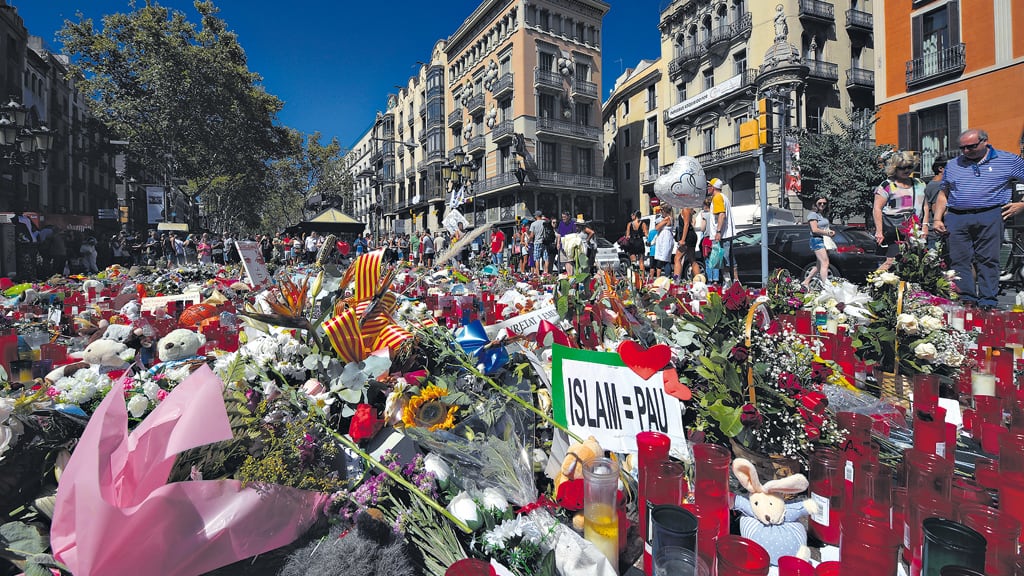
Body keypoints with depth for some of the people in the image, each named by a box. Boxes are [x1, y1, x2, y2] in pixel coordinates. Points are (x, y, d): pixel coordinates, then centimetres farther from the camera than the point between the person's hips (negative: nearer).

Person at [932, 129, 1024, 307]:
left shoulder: (1009, 160, 9)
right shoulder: (953, 165, 16)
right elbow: (944, 194, 17)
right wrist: (937, 218, 7)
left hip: (989, 218, -2)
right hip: (957, 219, 2)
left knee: (988, 260, -4)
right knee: (960, 261, -2)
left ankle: (988, 303, 0)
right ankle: (966, 302, 2)